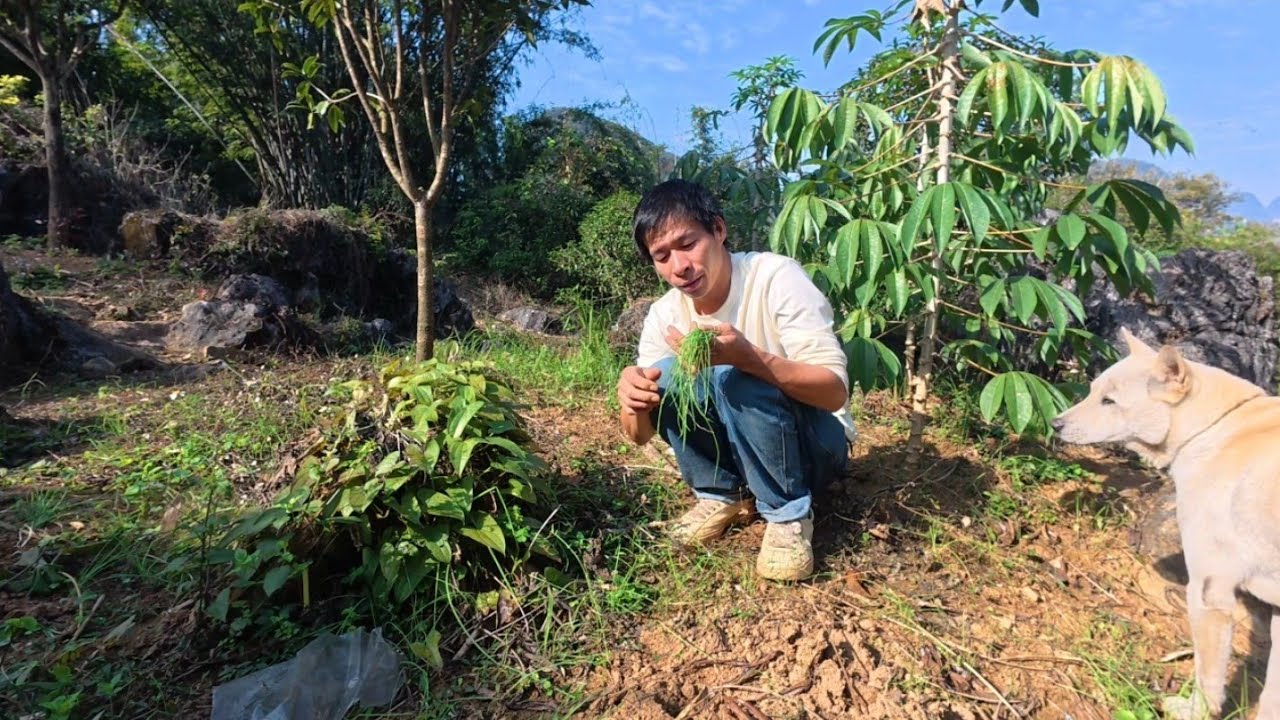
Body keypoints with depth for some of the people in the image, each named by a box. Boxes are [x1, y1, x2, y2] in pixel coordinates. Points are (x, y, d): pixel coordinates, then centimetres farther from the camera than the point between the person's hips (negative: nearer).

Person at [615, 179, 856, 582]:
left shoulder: (776, 276, -21)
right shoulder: (664, 314, -7)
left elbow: (835, 392, -28)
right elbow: (641, 436, -7)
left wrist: (748, 356, -45)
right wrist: (633, 396, -31)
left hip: (817, 442, -4)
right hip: (738, 449, 5)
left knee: (734, 377, -32)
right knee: (665, 377, -19)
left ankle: (789, 514, -11)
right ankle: (726, 496, -2)